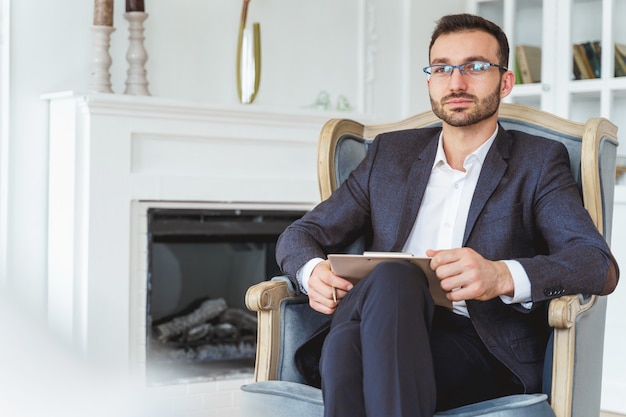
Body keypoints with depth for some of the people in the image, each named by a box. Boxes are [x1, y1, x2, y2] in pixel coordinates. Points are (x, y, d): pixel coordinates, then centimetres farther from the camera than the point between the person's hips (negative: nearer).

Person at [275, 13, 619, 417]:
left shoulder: (539, 161, 12)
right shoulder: (390, 153, 23)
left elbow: (601, 265, -3)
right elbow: (301, 234, 21)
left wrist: (502, 276, -24)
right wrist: (313, 270, -6)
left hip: (487, 357, -2)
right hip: (382, 335, 3)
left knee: (392, 280, -34)